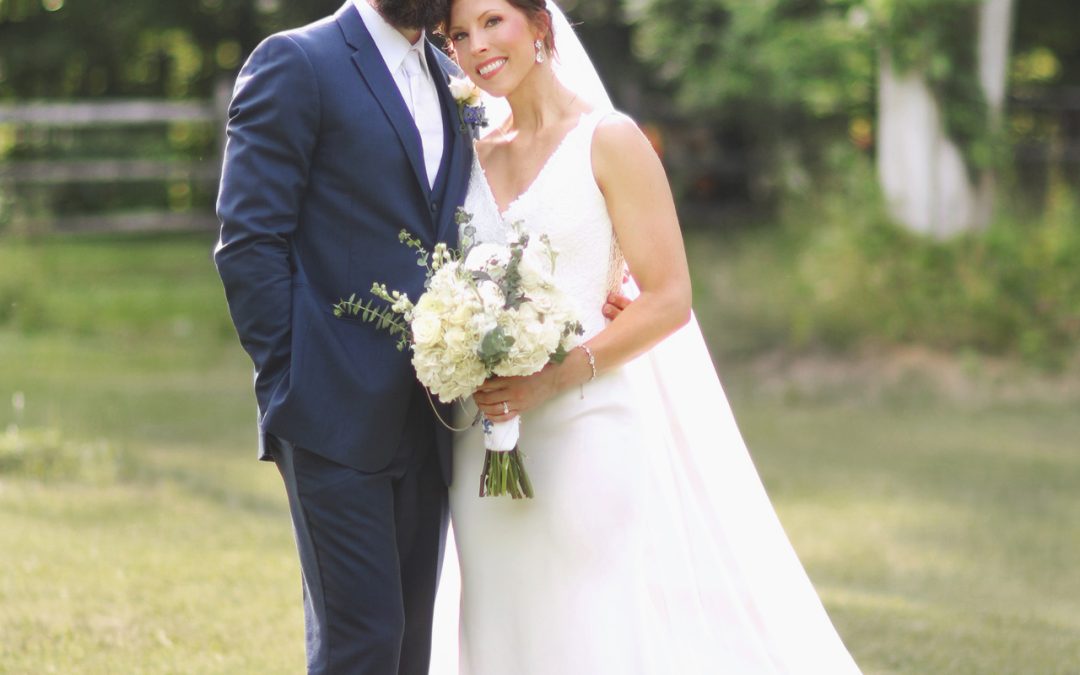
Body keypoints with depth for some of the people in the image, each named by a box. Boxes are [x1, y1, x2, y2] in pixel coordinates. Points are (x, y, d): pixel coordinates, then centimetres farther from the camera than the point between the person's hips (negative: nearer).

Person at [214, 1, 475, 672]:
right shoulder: (297, 64, -5)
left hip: (427, 420, 7)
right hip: (336, 415, -7)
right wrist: (294, 387, -13)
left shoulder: (454, 83, 16)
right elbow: (248, 243, -9)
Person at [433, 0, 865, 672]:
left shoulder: (608, 140, -4)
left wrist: (553, 377, -17)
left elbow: (669, 299, -9)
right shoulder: (475, 156, 13)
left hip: (590, 426, -5)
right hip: (488, 443, 6)